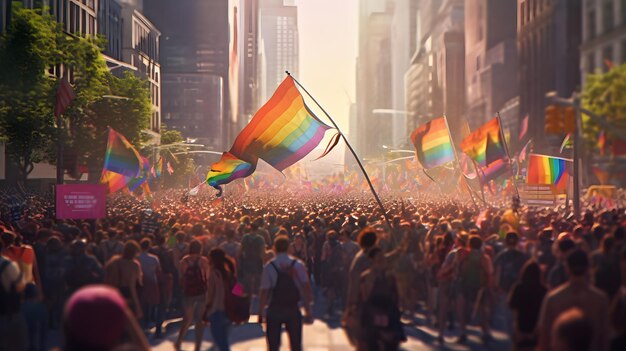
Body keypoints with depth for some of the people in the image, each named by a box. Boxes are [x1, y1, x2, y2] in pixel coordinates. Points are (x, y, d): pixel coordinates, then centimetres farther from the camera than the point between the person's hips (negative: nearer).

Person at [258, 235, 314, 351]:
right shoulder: (299, 265, -3)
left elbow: (264, 292, -12)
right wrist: (308, 311, -1)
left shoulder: (269, 267, -9)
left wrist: (260, 313, -4)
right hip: (293, 310, 2)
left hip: (274, 310, -2)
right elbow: (306, 288, -6)